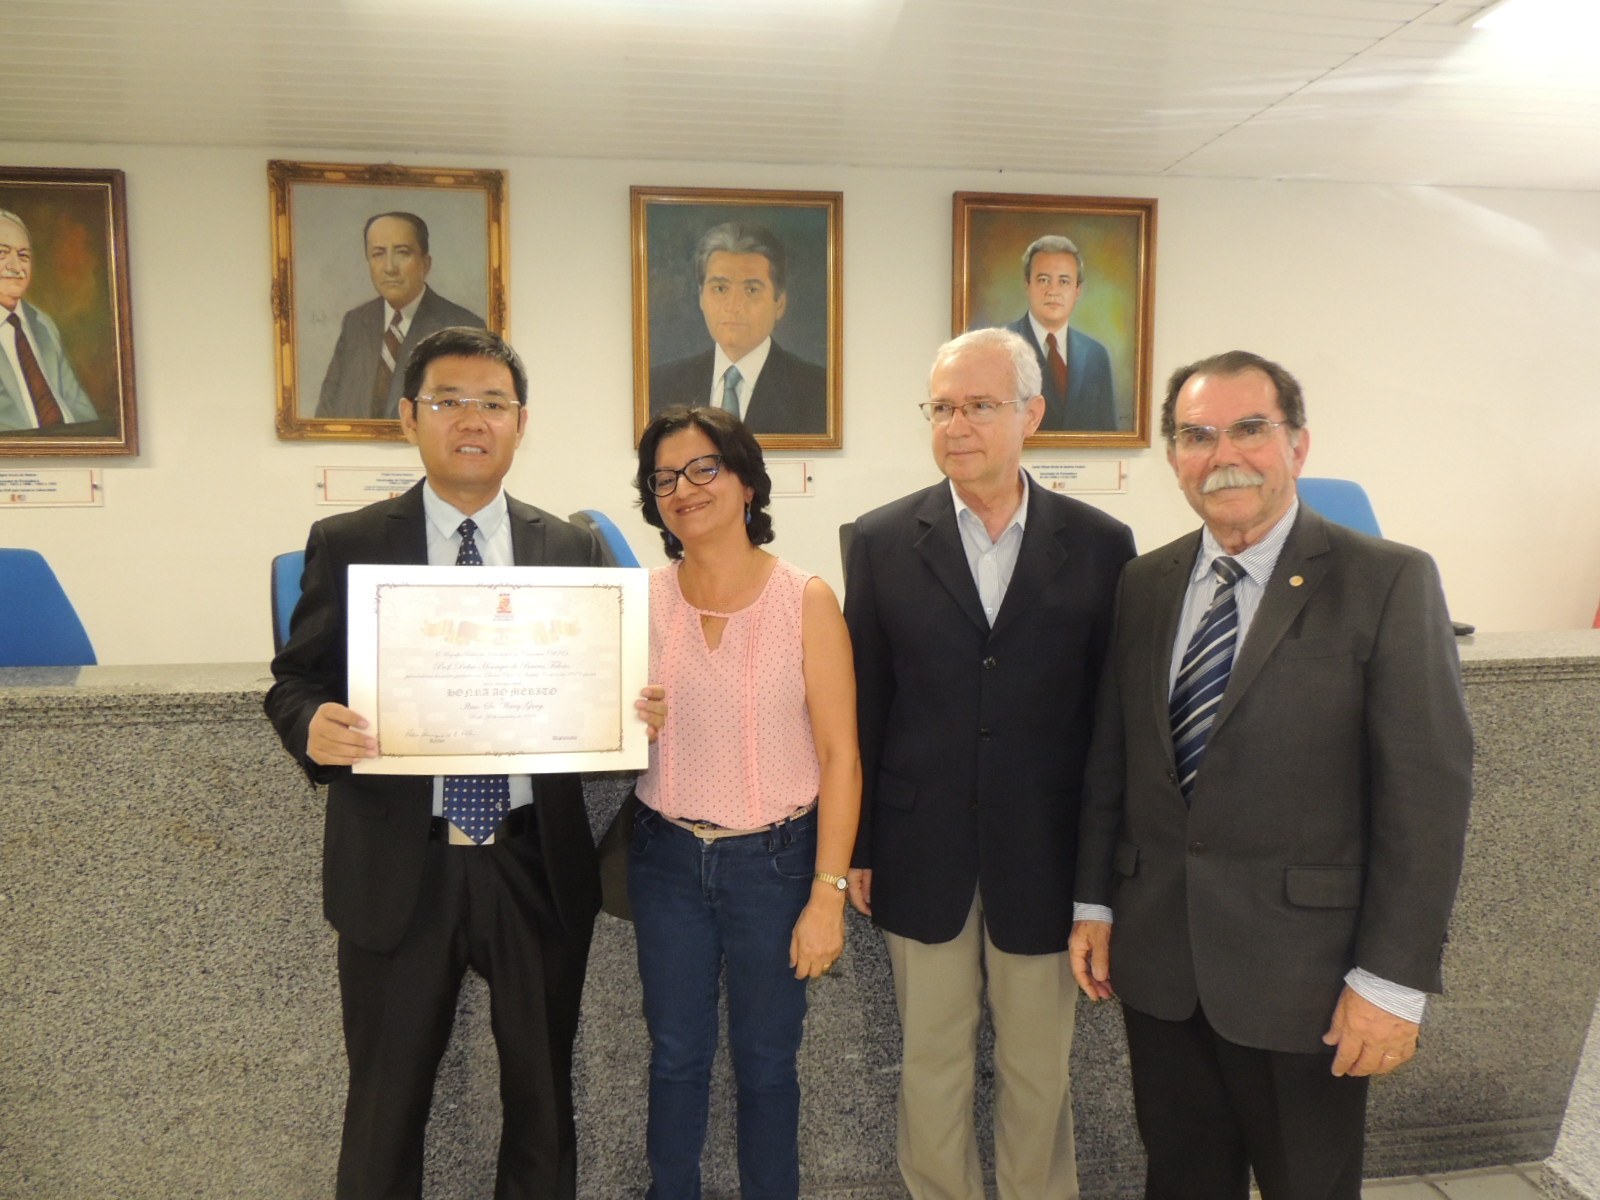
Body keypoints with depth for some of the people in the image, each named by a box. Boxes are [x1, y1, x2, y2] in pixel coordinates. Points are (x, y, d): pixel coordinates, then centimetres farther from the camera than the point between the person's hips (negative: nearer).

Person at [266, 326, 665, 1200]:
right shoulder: (346, 544, 0)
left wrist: (641, 712, -15)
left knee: (543, 1095, 17)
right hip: (398, 869, -1)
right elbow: (295, 679, 1)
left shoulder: (572, 549, 4)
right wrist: (314, 728, -21)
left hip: (537, 866, 2)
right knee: (385, 1101, 15)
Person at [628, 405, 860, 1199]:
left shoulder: (806, 602, -10)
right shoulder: (642, 603, -1)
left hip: (774, 861, -2)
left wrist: (828, 894, -12)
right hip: (667, 858, 3)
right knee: (674, 1060, 17)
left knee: (765, 1065, 14)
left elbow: (840, 757, -9)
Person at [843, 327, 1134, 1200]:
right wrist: (855, 849, 2)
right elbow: (862, 707, 0)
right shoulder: (882, 541, -2)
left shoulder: (1100, 545, -2)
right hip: (922, 851, 1)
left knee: (1039, 1069, 16)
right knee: (931, 1062, 16)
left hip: (1043, 855, 0)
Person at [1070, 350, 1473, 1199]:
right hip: (1157, 956, 4)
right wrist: (1093, 903, 9)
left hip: (1301, 970, -4)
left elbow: (1428, 793, -12)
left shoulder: (1388, 583, -10)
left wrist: (1393, 981, -13)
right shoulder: (1144, 585, 5)